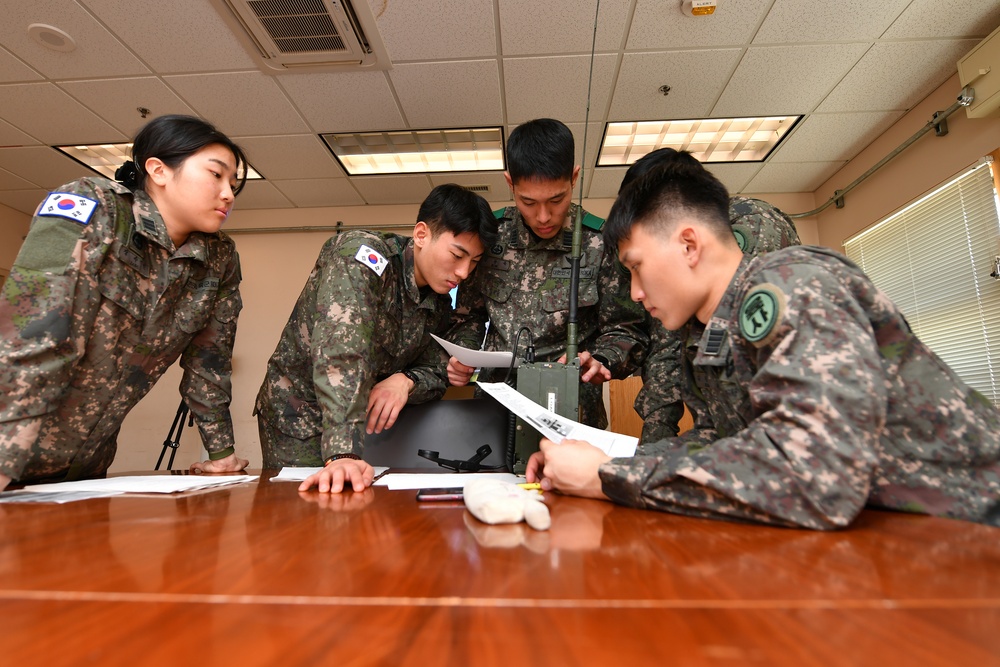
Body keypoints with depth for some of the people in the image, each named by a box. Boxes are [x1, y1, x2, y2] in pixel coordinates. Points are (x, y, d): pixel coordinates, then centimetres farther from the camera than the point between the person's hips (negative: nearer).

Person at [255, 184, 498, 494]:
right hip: (299, 416, -5)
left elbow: (436, 374, 3)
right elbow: (342, 354, -35)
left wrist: (406, 381, -21)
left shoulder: (440, 305, -1)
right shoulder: (361, 254, -23)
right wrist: (342, 454, -42)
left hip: (368, 419, 6)